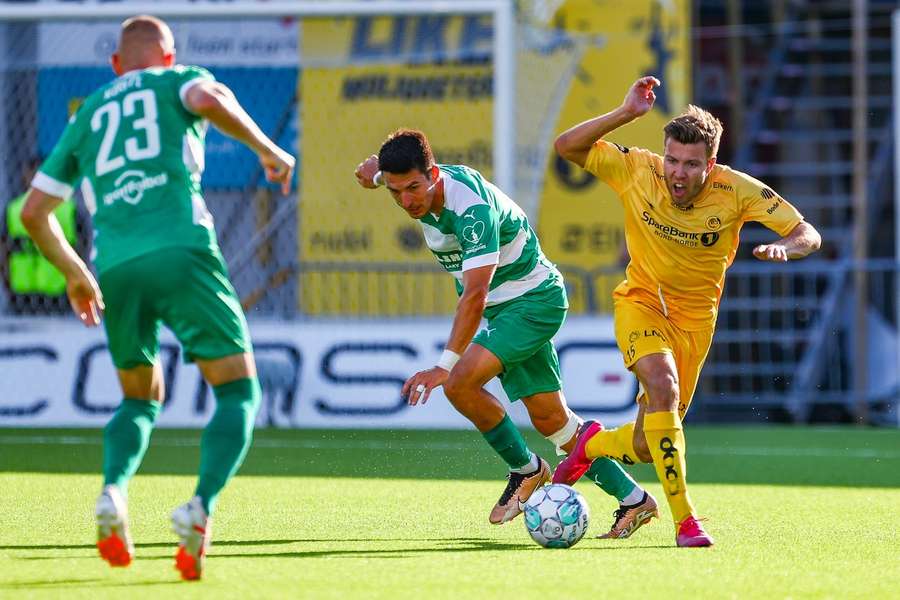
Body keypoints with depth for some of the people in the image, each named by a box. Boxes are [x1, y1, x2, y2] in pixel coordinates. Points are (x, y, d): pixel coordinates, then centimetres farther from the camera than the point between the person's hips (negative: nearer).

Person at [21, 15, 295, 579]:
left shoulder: (86, 117, 27)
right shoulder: (178, 82, 17)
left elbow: (34, 210, 26)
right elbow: (209, 99, -9)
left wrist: (75, 272, 39)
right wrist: (267, 148, 3)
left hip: (116, 269, 4)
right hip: (182, 250, -4)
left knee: (141, 400, 24)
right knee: (239, 393, 5)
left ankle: (113, 493, -6)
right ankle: (201, 508, -20)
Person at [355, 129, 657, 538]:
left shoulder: (473, 208, -32)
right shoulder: (420, 188, -8)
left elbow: (475, 294, -38)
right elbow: (378, 168, 18)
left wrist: (445, 366, -43)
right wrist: (373, 170, -8)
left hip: (535, 299, -9)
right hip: (503, 307, 9)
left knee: (461, 383, -23)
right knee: (549, 418, 6)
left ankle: (526, 469, -2)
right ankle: (633, 499, 16)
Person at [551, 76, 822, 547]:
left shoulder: (737, 191, -19)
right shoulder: (638, 171, -18)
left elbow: (808, 235, -15)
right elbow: (566, 146, -16)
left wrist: (783, 248, -39)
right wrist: (625, 114, -29)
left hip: (694, 316, 2)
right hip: (641, 301, -2)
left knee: (647, 447, 3)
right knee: (663, 387, -32)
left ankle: (594, 443, 40)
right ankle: (684, 520, -26)